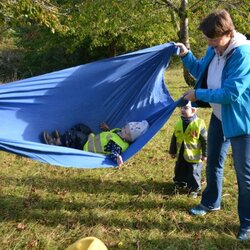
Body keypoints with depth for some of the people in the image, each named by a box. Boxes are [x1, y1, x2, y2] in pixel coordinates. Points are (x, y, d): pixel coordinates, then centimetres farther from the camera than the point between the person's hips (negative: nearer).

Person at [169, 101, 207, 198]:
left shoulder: (199, 123, -14)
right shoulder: (179, 123, 2)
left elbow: (205, 140, -10)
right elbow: (174, 139, 12)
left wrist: (205, 154, -8)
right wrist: (172, 151, 15)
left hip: (194, 156, -5)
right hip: (181, 155, 5)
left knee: (194, 174, 5)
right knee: (179, 171, 18)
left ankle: (194, 189, 22)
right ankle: (180, 184, 39)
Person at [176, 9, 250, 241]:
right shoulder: (214, 50, -3)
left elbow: (230, 93, -31)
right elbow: (201, 71, 16)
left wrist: (198, 95, -22)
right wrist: (186, 55, -1)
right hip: (219, 117, 8)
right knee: (213, 163, 21)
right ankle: (211, 203, 43)